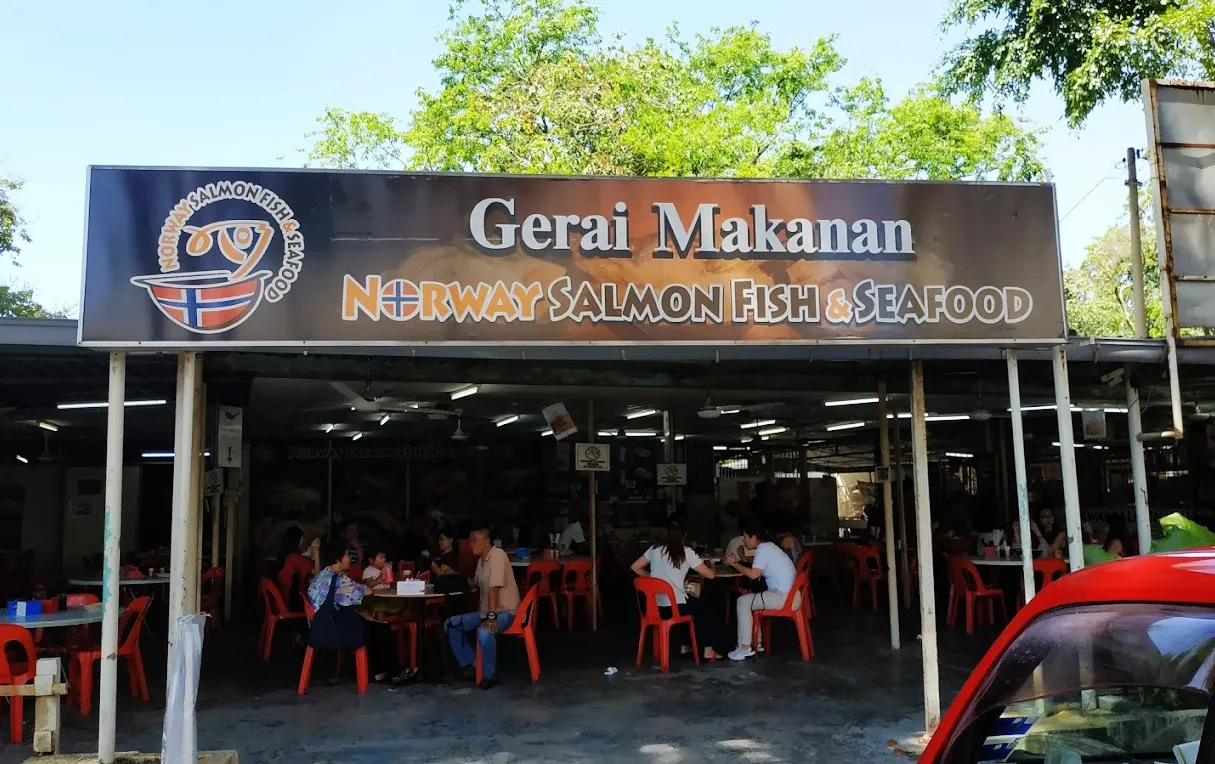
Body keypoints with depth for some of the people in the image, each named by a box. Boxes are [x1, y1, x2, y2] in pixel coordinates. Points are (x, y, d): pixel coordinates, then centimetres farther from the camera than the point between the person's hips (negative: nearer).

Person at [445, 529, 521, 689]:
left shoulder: (497, 555, -17)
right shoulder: (481, 560, 11)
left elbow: (494, 588, -25)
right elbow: (476, 584, 25)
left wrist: (492, 616, -30)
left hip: (504, 611, -9)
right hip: (485, 611, 9)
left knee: (484, 633, -37)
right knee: (451, 624, 1)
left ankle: (488, 675, -15)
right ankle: (470, 664, 8)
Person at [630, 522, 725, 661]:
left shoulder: (654, 550, 4)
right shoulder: (687, 552, -7)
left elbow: (635, 567, 14)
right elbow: (710, 575, 0)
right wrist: (711, 566, 22)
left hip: (656, 607, 5)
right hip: (675, 607, -5)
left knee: (697, 604, 32)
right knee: (706, 606, 24)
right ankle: (708, 650, 23)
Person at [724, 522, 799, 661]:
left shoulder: (762, 549, -13)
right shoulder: (768, 546, 17)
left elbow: (753, 574, -23)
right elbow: (758, 566, 19)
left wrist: (734, 564, -11)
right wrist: (739, 561, 11)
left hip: (785, 598, -10)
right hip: (790, 595, 10)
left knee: (743, 602, -6)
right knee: (750, 600, 23)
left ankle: (745, 648, -4)